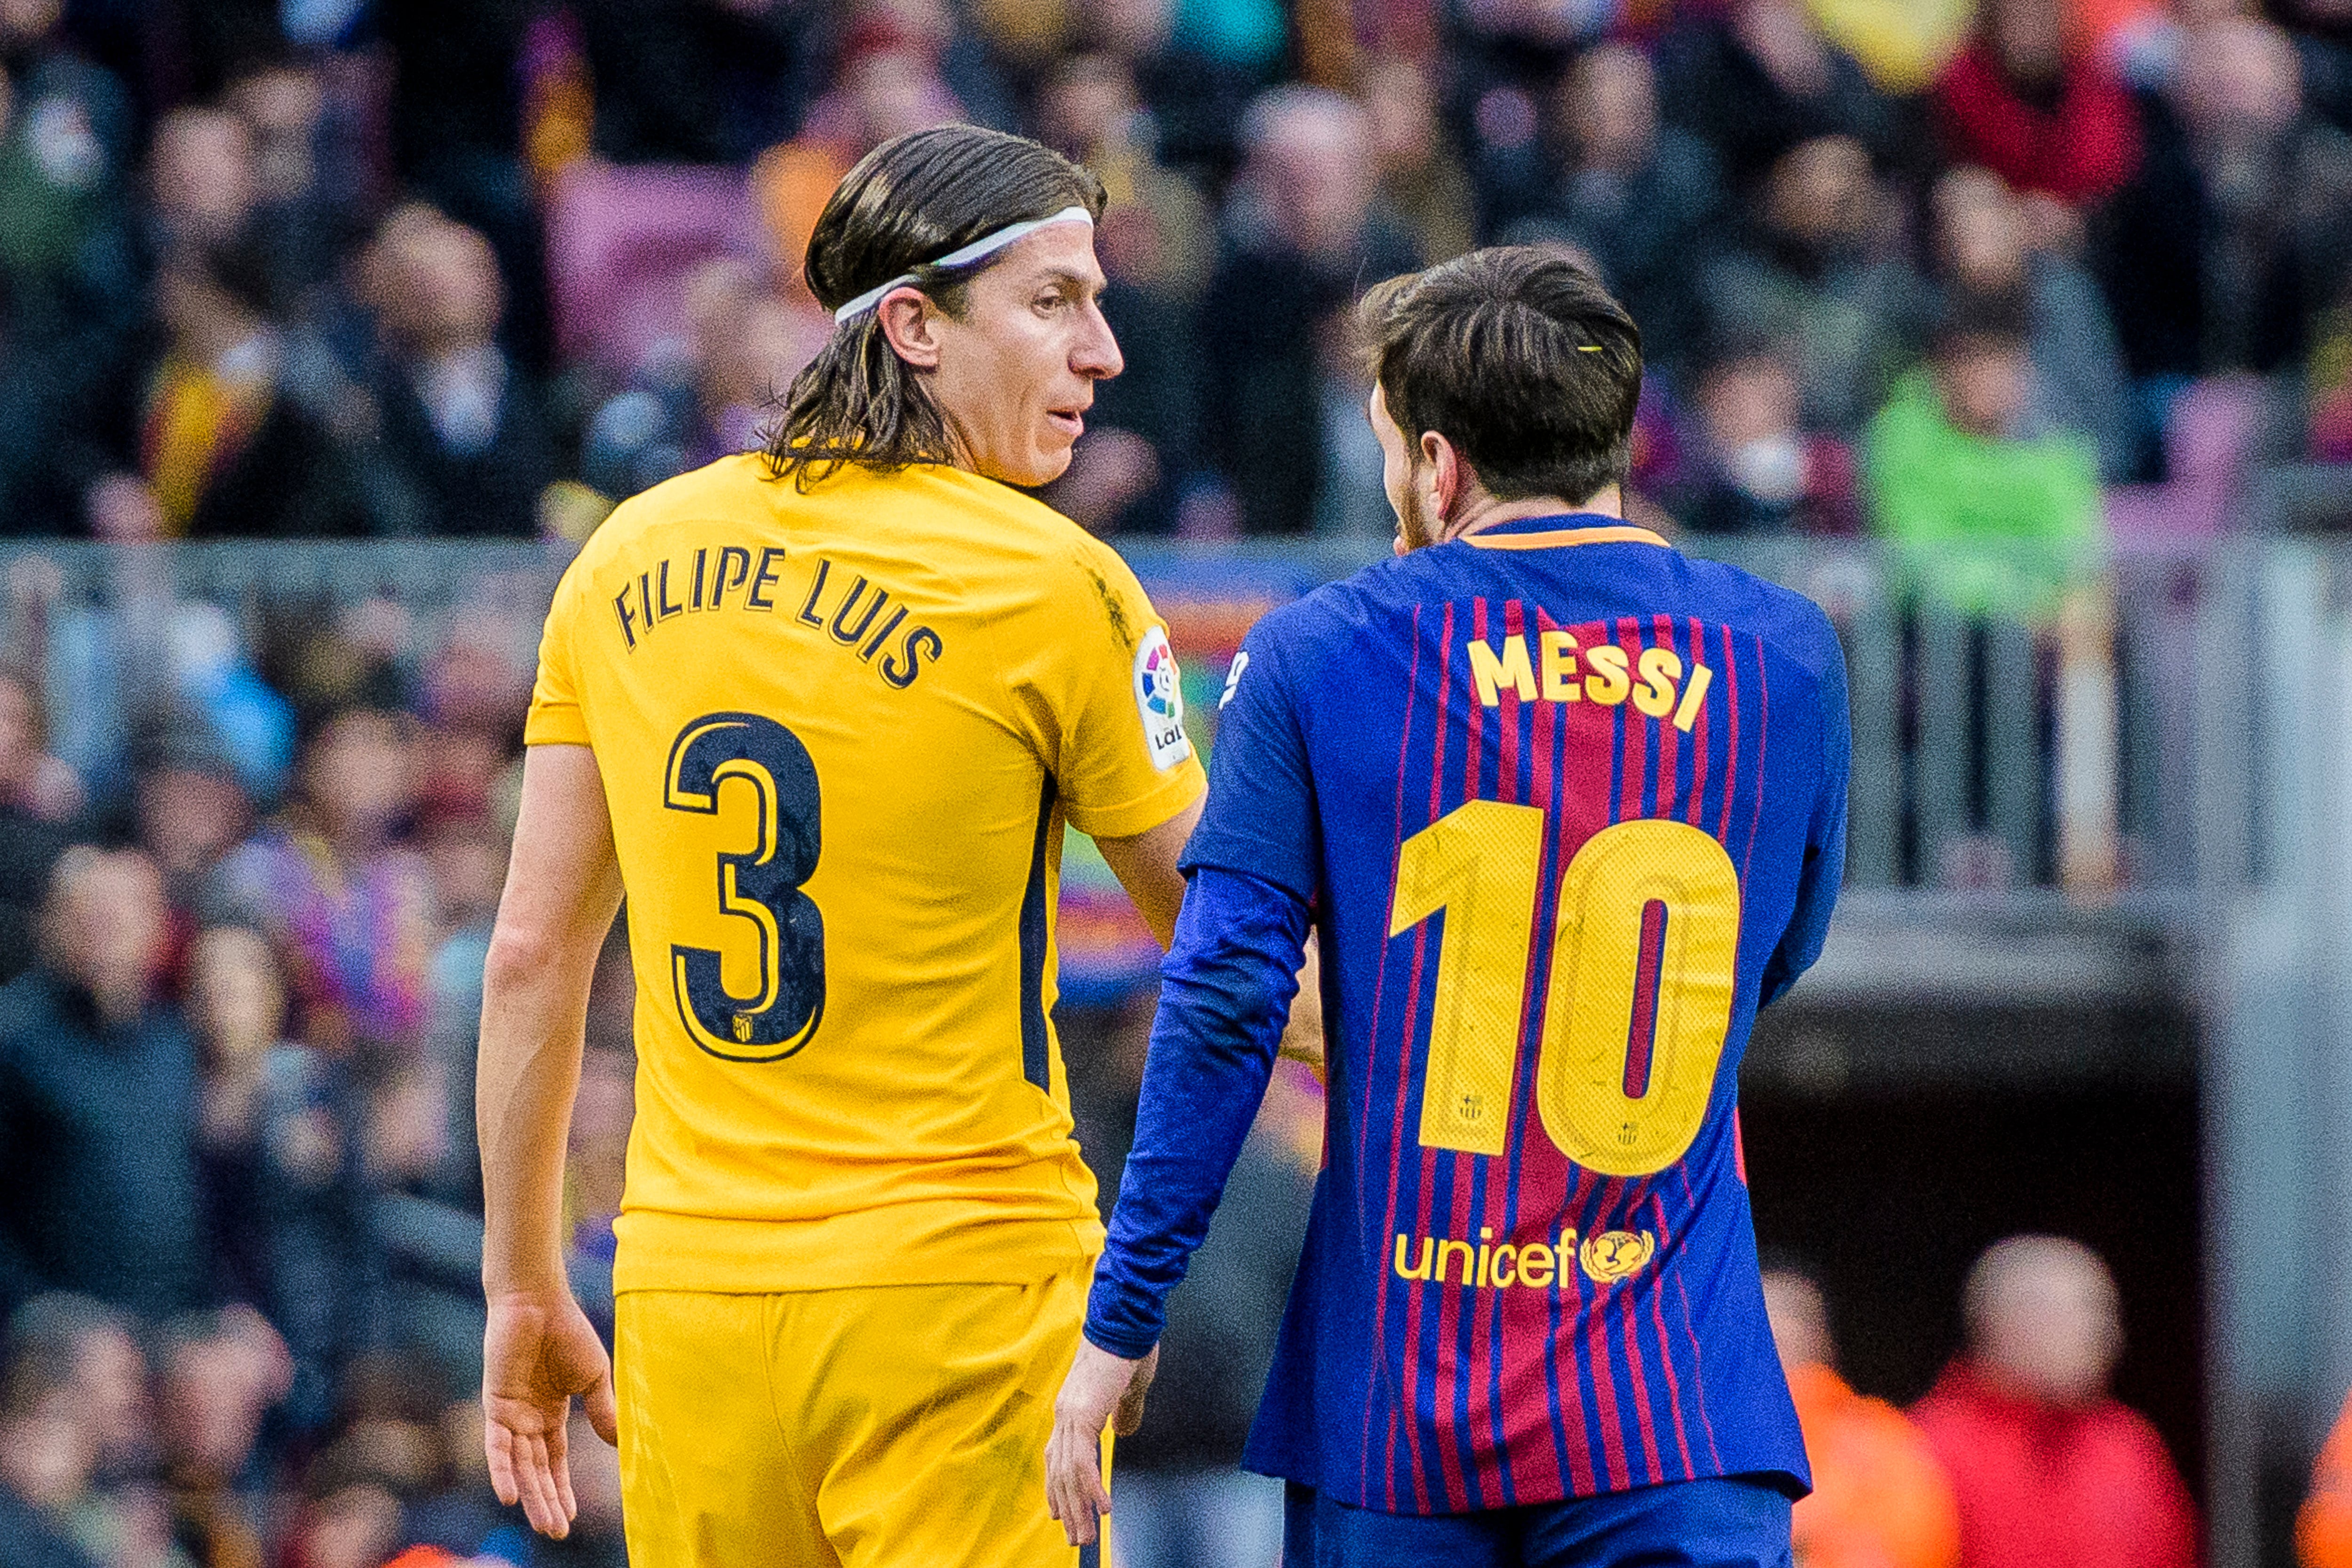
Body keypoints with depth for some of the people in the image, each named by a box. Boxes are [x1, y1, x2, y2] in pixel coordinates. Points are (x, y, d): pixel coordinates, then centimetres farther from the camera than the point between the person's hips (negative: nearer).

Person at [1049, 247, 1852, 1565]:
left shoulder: (1317, 657, -2)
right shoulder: (1786, 656, 3)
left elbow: (1222, 1010, -5)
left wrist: (1122, 1330, 1)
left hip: (1394, 1395, 0)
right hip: (1676, 1402, 0)